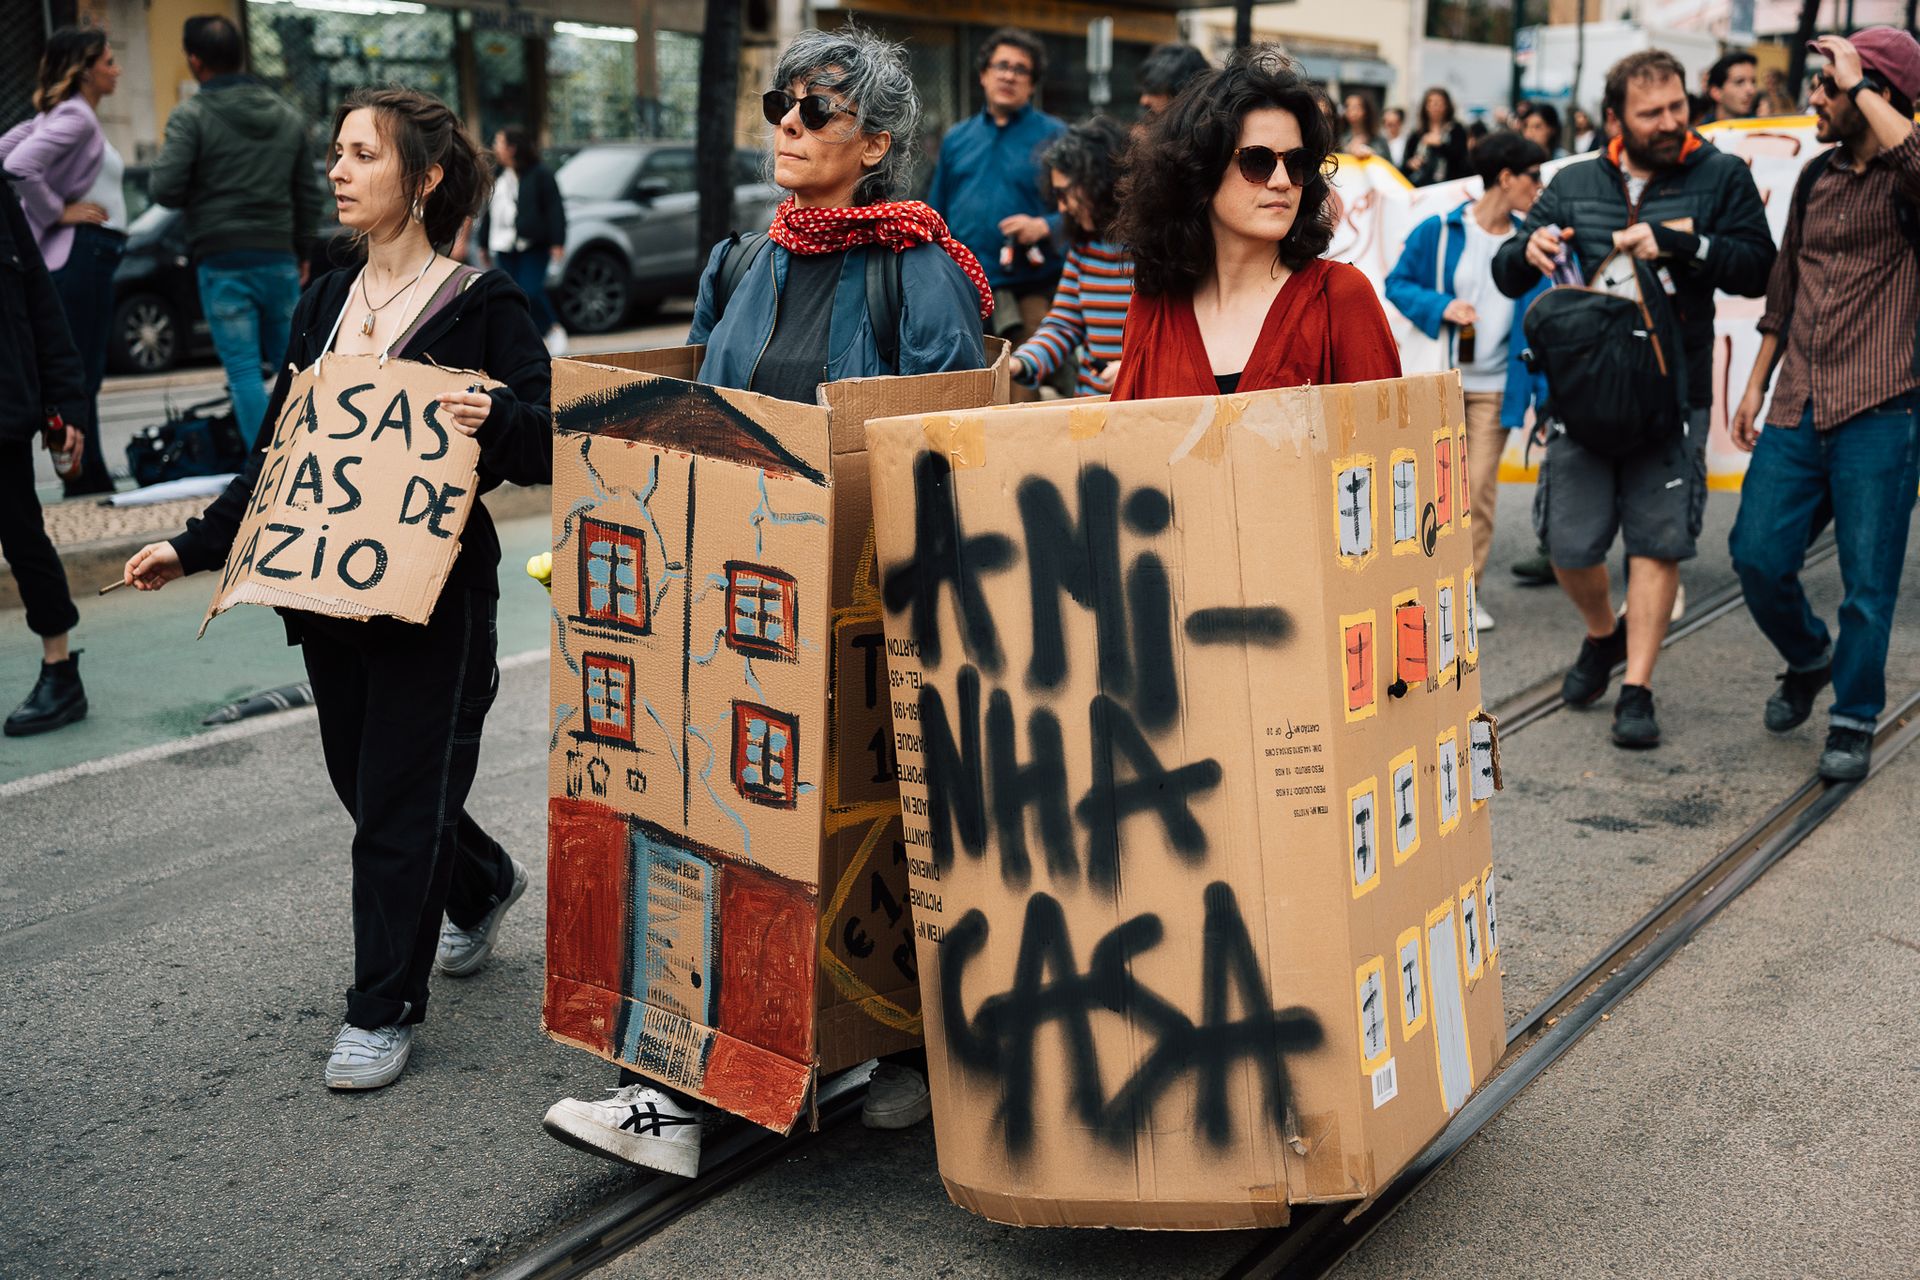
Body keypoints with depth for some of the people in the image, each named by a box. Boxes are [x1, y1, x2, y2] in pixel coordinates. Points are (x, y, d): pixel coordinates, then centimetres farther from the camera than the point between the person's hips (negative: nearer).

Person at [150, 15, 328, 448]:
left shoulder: (192, 116, -6)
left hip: (222, 263, -4)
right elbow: (310, 193, 15)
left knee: (243, 370, -2)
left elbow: (165, 189, -14)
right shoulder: (288, 116, 11)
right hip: (280, 259, 5)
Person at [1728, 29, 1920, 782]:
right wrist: (1757, 382, 20)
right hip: (1797, 411, 6)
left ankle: (1854, 721, 18)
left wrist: (1858, 85, -21)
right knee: (1758, 557, 5)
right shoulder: (1816, 179, 14)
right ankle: (1808, 660, 33)